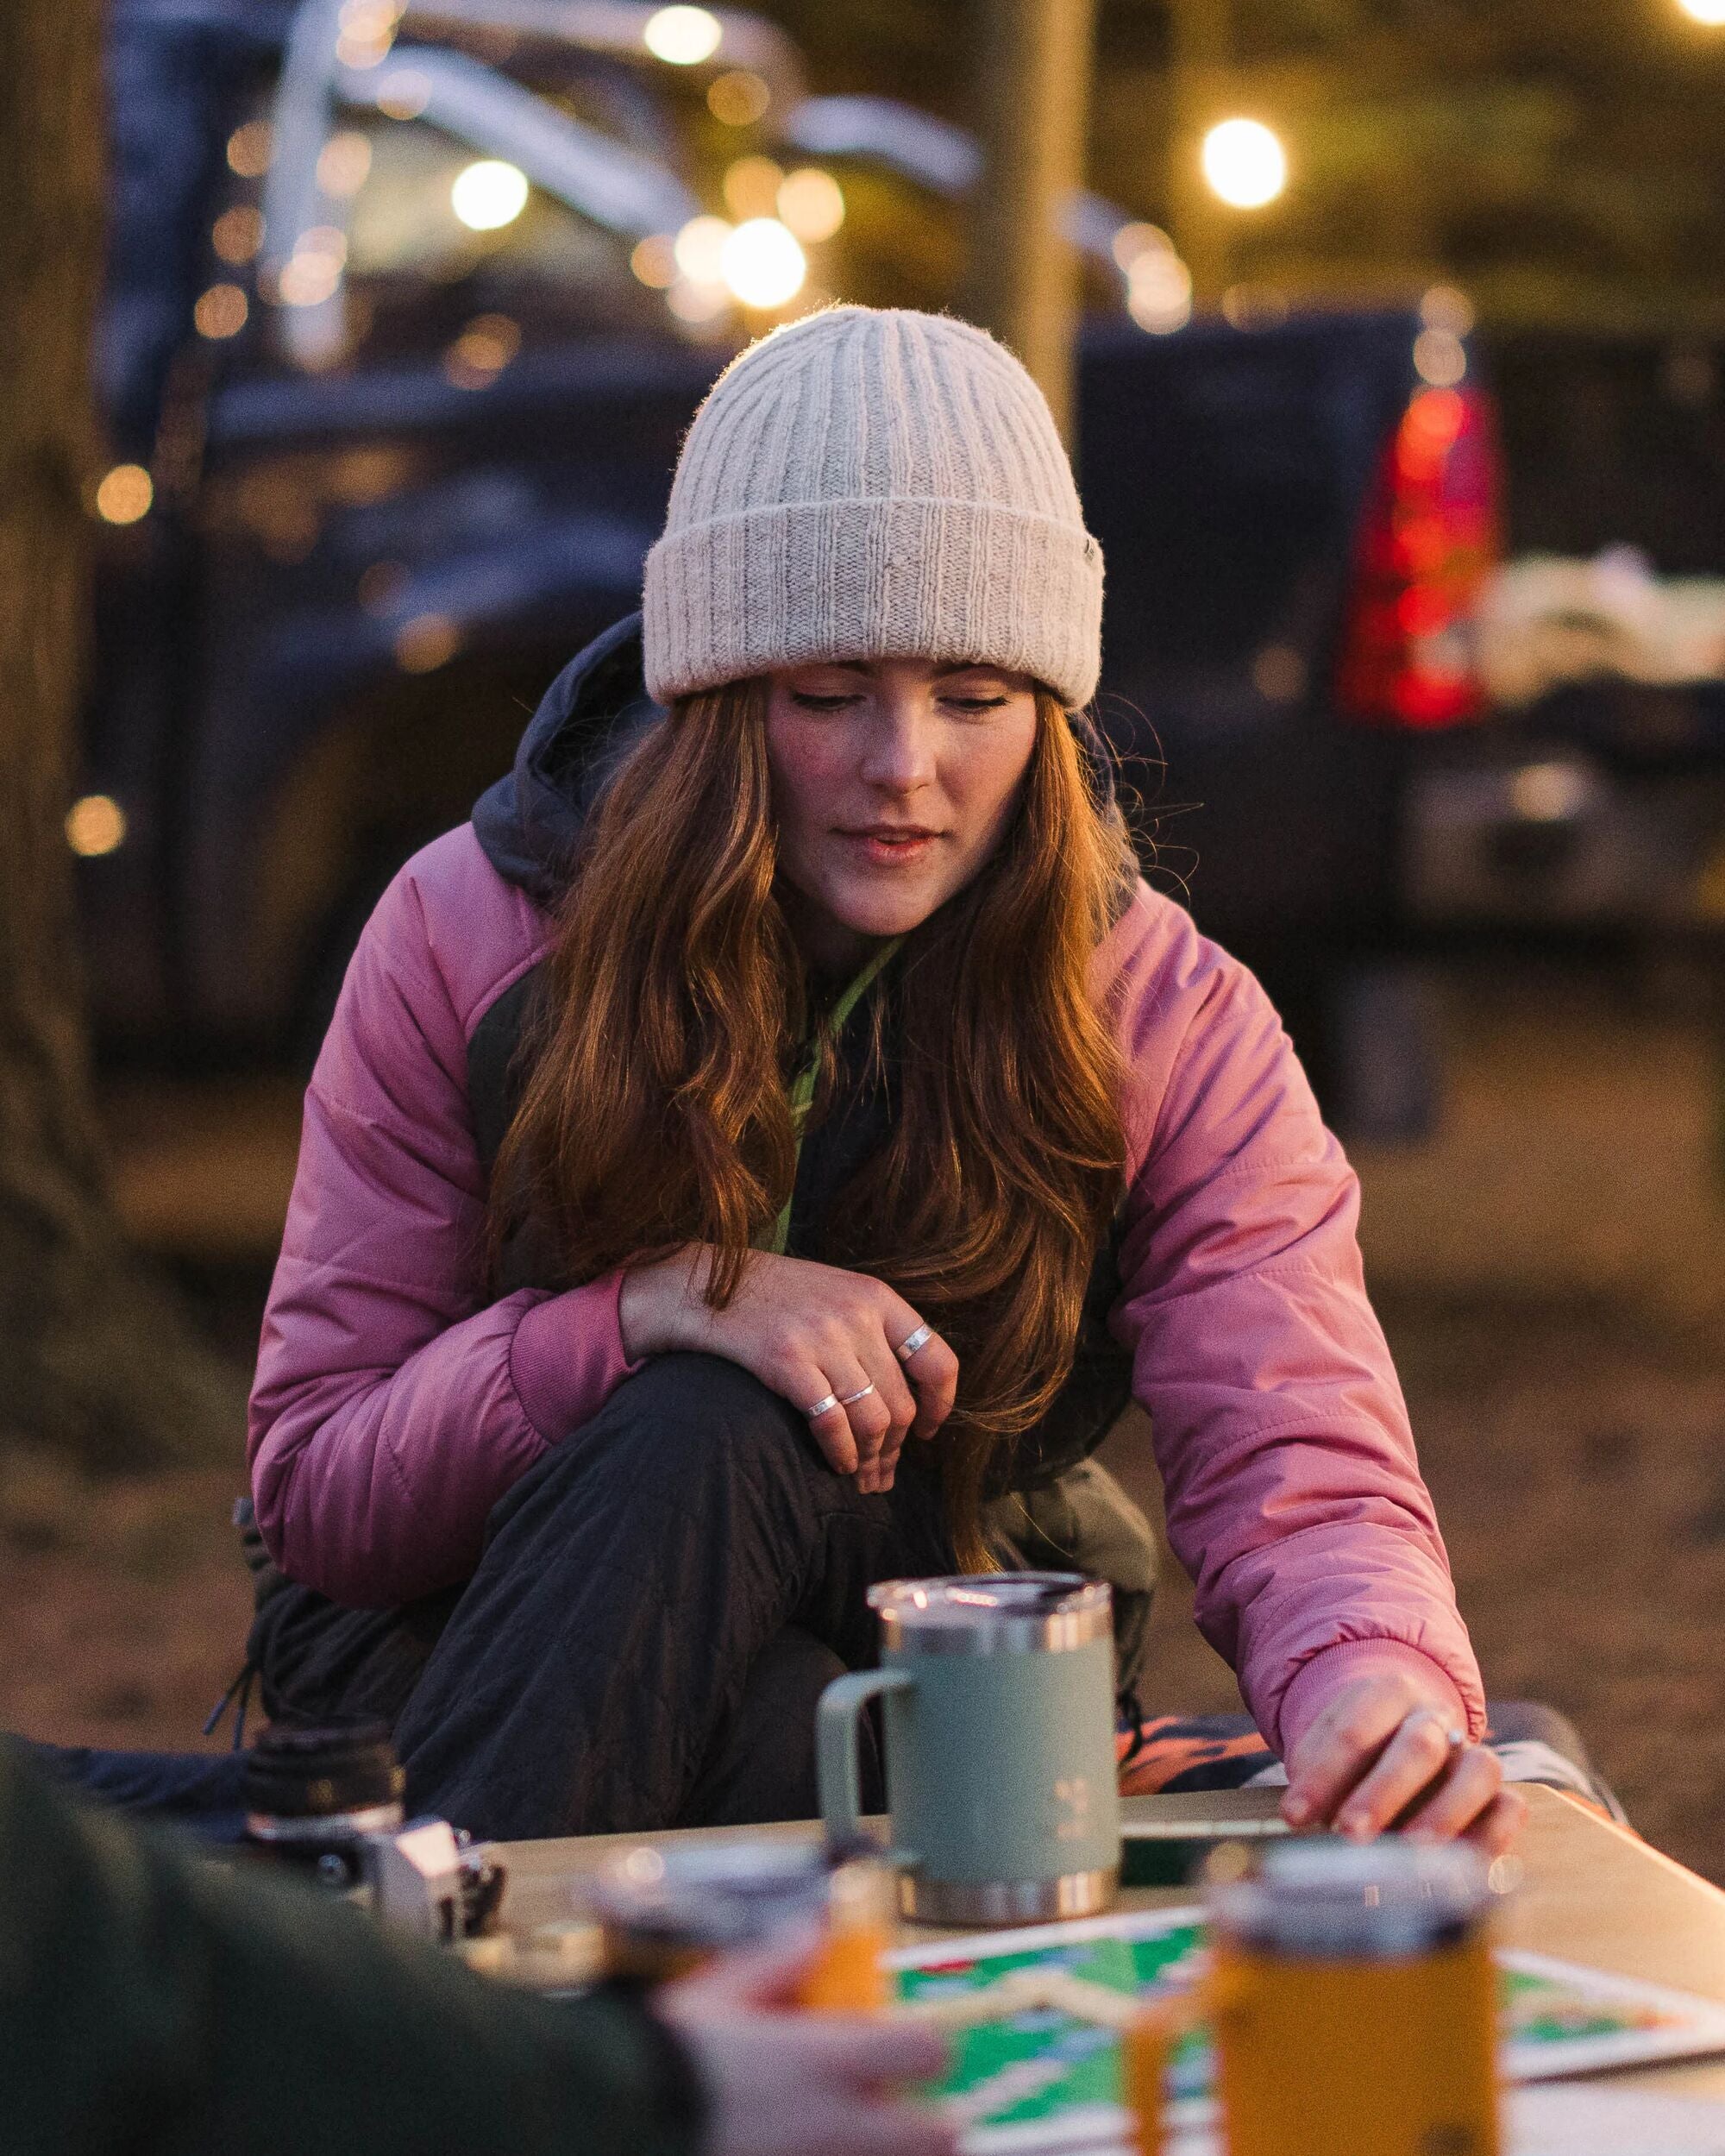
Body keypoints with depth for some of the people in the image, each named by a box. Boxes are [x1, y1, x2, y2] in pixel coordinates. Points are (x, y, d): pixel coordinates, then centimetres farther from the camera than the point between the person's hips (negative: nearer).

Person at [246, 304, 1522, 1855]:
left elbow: (1301, 1485, -19)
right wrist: (649, 1306, -27)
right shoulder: (472, 939, -9)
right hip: (454, 1656, 0)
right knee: (712, 1423, -34)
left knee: (717, 1438, -33)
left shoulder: (1168, 1026, -8)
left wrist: (1383, 1694, -44)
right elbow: (313, 1485, -9)